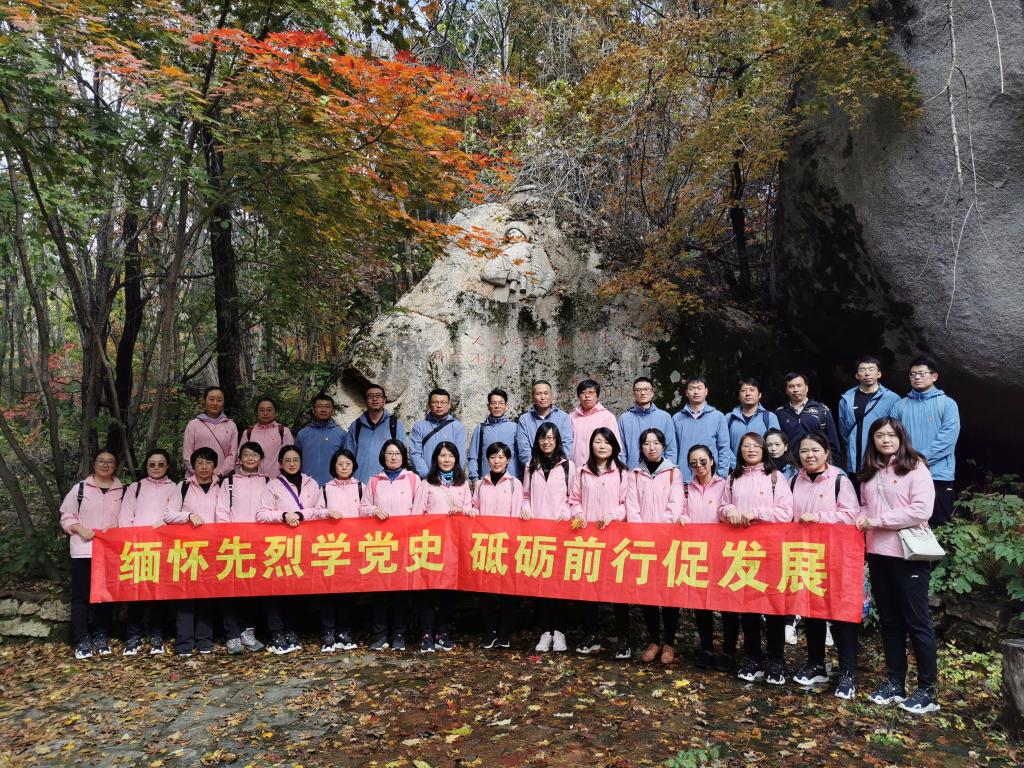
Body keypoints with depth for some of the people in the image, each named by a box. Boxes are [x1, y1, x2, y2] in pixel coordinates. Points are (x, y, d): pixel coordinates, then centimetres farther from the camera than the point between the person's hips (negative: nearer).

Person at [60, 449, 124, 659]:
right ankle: (82, 640, 5)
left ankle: (101, 637, 17)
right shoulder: (80, 488, 5)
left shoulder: (122, 491, 7)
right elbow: (66, 515, 5)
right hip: (83, 550, -1)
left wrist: (116, 528, -11)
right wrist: (80, 529, -10)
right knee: (81, 595, -1)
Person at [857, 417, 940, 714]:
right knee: (889, 620, 13)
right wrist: (862, 518, -2)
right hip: (878, 553, 6)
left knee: (916, 621, 2)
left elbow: (922, 510, -17)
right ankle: (895, 682, 24)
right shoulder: (870, 472, 12)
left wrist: (878, 521, -15)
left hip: (909, 555, -6)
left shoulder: (915, 467, -7)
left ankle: (926, 689, 14)